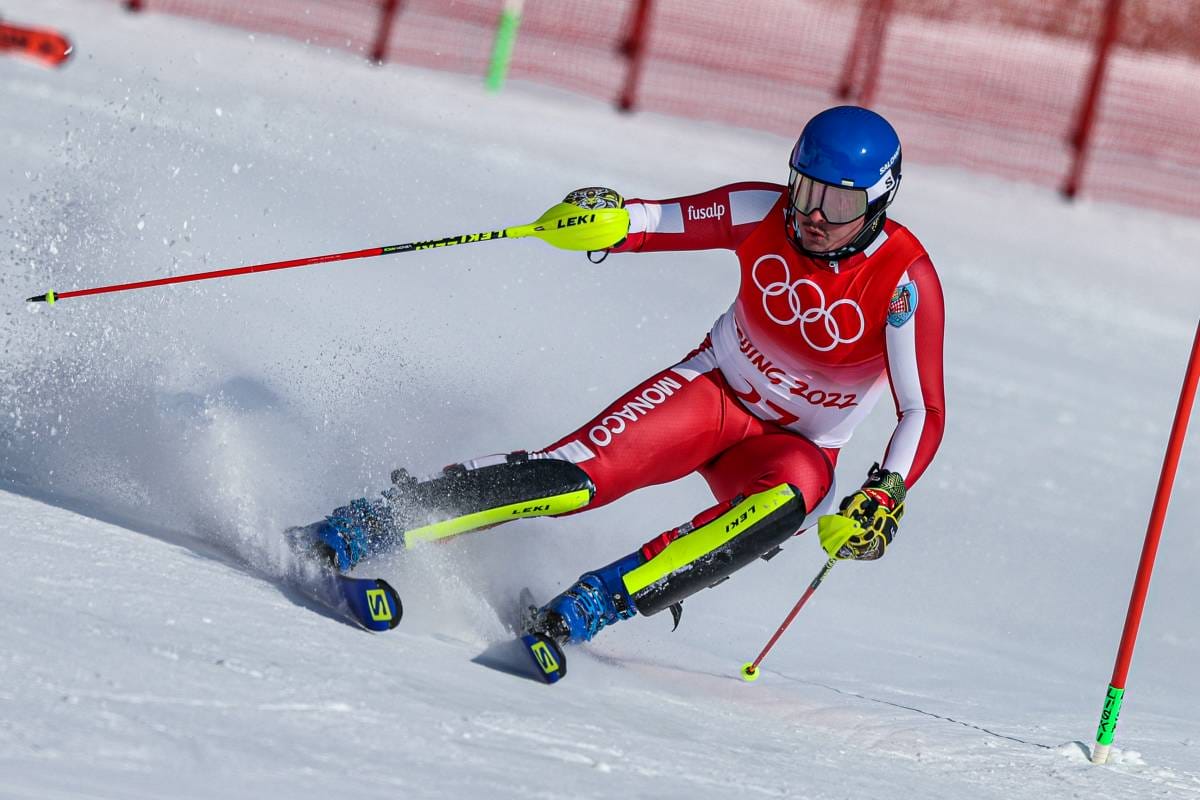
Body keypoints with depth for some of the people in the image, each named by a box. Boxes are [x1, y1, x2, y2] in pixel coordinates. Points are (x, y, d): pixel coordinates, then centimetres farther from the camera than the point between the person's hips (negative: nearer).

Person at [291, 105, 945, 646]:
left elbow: (924, 414, -21)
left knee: (785, 506, -38)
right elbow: (655, 222, -12)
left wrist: (884, 496, -38)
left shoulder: (905, 281, -22)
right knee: (583, 473, -25)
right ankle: (356, 532, -28)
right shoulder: (762, 214, -15)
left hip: (796, 445, -1)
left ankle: (594, 603, -41)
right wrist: (603, 216, -36)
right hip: (713, 390, 1)